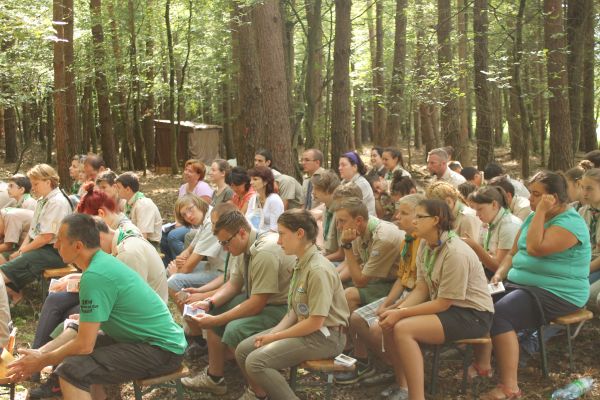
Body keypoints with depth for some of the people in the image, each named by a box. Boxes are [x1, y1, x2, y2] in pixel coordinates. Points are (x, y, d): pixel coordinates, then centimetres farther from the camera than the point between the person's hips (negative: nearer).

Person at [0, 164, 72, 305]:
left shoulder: (57, 202, -15)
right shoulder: (42, 200, 14)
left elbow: (46, 237, -18)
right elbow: (33, 229, 16)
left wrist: (22, 251, -10)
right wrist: (21, 249, 1)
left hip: (53, 251, -9)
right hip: (39, 247, 9)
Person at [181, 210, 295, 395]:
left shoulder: (265, 252, -28)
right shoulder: (245, 247, 1)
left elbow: (257, 304, -27)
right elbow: (233, 284, 10)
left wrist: (214, 321, -24)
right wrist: (209, 303, -8)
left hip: (281, 308, -10)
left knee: (234, 330, -28)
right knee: (213, 310, 7)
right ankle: (214, 378, 13)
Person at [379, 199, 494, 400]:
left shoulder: (456, 253, -24)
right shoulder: (425, 245, 2)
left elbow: (443, 303, -21)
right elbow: (421, 289, 2)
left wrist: (401, 314, -21)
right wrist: (397, 310, -14)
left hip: (472, 315, -9)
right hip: (446, 307, 9)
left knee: (403, 329, -24)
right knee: (389, 324, -5)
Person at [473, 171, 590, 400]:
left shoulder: (571, 222, -15)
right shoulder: (534, 217, 13)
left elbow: (535, 249, -27)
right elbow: (514, 253, 18)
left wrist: (541, 211, -22)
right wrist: (500, 273, -1)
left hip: (557, 294, -9)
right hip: (521, 284, 9)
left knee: (499, 315, -29)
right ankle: (482, 364, 0)